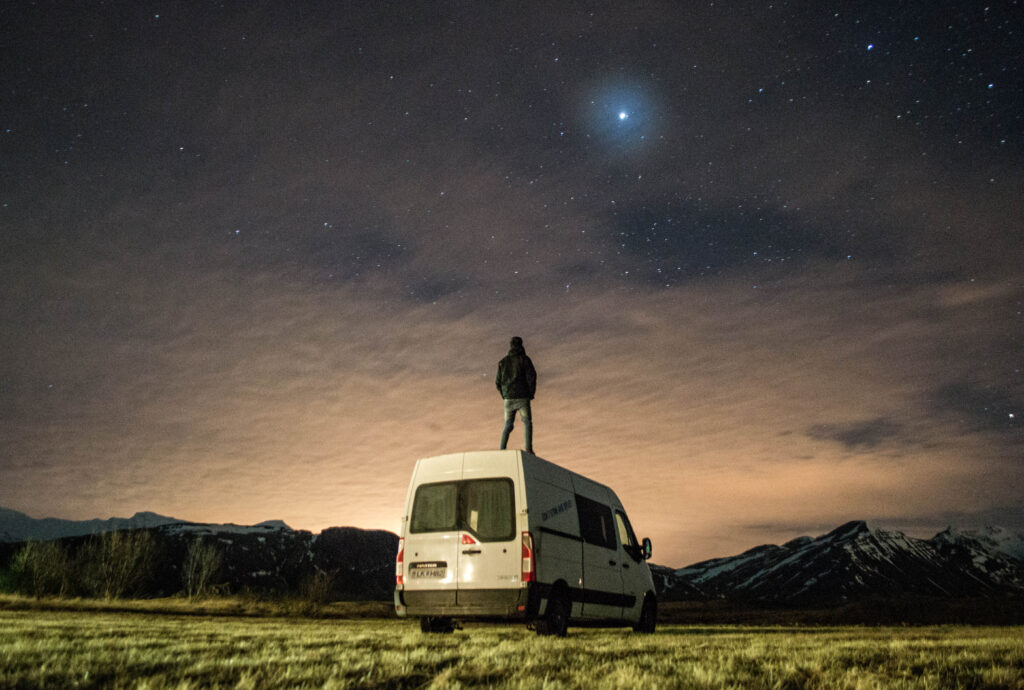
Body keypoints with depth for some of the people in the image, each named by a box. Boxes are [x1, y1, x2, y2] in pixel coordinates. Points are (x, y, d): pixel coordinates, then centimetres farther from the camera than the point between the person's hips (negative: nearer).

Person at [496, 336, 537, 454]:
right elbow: (531, 377, -10)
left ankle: (502, 450, -1)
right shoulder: (524, 359, 0)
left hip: (508, 399, 3)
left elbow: (498, 381, 9)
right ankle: (528, 449, -15)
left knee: (508, 426, 12)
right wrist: (531, 394, 2)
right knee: (527, 423, 1)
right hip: (522, 397, -3)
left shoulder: (503, 361, 10)